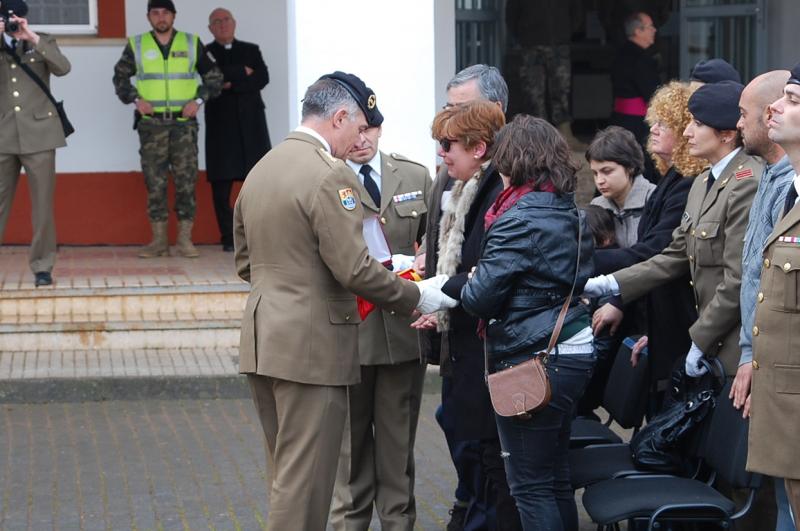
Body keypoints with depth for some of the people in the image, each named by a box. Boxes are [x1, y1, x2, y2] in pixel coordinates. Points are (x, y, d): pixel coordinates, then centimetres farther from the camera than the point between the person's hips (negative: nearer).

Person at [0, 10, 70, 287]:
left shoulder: (43, 42, 7)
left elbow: (63, 67, -10)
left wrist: (33, 38, -15)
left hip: (38, 134, -1)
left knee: (42, 204, 1)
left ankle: (42, 266, 8)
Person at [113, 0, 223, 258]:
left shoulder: (192, 43, 6)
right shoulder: (136, 45, 6)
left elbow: (214, 76, 11)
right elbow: (120, 77, 13)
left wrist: (199, 100, -3)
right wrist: (135, 99, -3)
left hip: (184, 122, 0)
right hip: (151, 123, 0)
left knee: (186, 179, -3)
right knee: (154, 182, 1)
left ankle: (185, 239, 2)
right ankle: (159, 240, 6)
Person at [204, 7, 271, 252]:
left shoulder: (251, 50, 15)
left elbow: (263, 78, 0)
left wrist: (233, 84, -9)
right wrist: (243, 72, -4)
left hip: (251, 122, 1)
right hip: (221, 124, -1)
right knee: (221, 183, -4)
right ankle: (229, 238, 2)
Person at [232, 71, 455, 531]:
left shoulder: (260, 170, 12)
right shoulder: (329, 175, -16)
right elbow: (354, 269, -19)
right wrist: (416, 297, -7)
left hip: (263, 338, 9)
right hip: (311, 344, -9)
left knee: (289, 473, 17)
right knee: (304, 480, -3)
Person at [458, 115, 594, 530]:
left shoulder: (519, 220, -17)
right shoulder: (571, 213, 10)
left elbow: (482, 297, -16)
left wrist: (447, 287, 3)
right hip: (572, 351, 9)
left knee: (530, 485, -2)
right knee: (556, 478, 17)